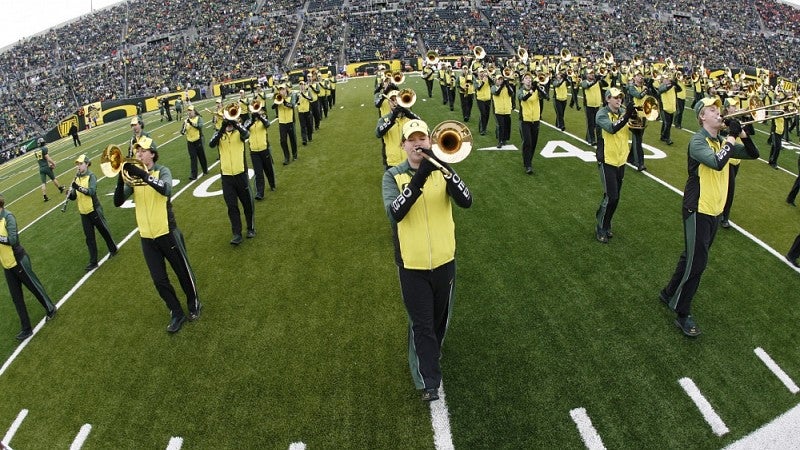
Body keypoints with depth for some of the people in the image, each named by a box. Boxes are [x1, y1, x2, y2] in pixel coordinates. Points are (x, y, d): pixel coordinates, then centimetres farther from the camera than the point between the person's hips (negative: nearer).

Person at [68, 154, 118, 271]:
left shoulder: (91, 176, -11)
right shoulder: (76, 178, 5)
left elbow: (91, 191, -25)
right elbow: (74, 196, 6)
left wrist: (78, 187, -35)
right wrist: (70, 194, -15)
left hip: (94, 210, -5)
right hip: (83, 213, 5)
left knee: (104, 231, 12)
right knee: (89, 238, 8)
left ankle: (113, 249, 36)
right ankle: (93, 262, 13)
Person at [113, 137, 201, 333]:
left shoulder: (162, 171, -7)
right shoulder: (133, 176, 5)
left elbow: (166, 189, -29)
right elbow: (118, 202, -4)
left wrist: (143, 174, -34)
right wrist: (121, 178, -18)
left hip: (167, 232, -4)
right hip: (147, 237, 4)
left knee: (183, 272, 10)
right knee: (159, 280, 8)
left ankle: (194, 303, 34)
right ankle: (177, 314, 24)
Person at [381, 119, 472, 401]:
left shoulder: (441, 171, 0)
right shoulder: (393, 176, -7)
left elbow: (466, 201, -16)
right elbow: (395, 213, -25)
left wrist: (445, 168, -29)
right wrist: (419, 178, -34)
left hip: (444, 260, 3)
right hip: (412, 264, -3)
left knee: (440, 319, 21)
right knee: (421, 324, 2)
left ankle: (430, 355, 48)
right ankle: (428, 381, 13)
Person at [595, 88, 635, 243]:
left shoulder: (623, 112, 5)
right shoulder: (602, 114, -11)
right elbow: (612, 128, -30)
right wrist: (627, 115, -37)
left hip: (621, 160, 6)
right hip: (607, 160, -6)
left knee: (615, 197, 13)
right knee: (610, 197, -8)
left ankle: (607, 226, 29)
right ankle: (600, 228, 8)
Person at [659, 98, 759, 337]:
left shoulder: (722, 142, 9)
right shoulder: (698, 140, -16)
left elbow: (753, 155, 12)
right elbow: (717, 163, -31)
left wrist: (743, 134, -3)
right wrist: (732, 136, -20)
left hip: (715, 210, 8)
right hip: (698, 210, -8)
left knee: (693, 257, 18)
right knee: (696, 262, -4)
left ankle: (670, 293, 35)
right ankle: (682, 313, 8)